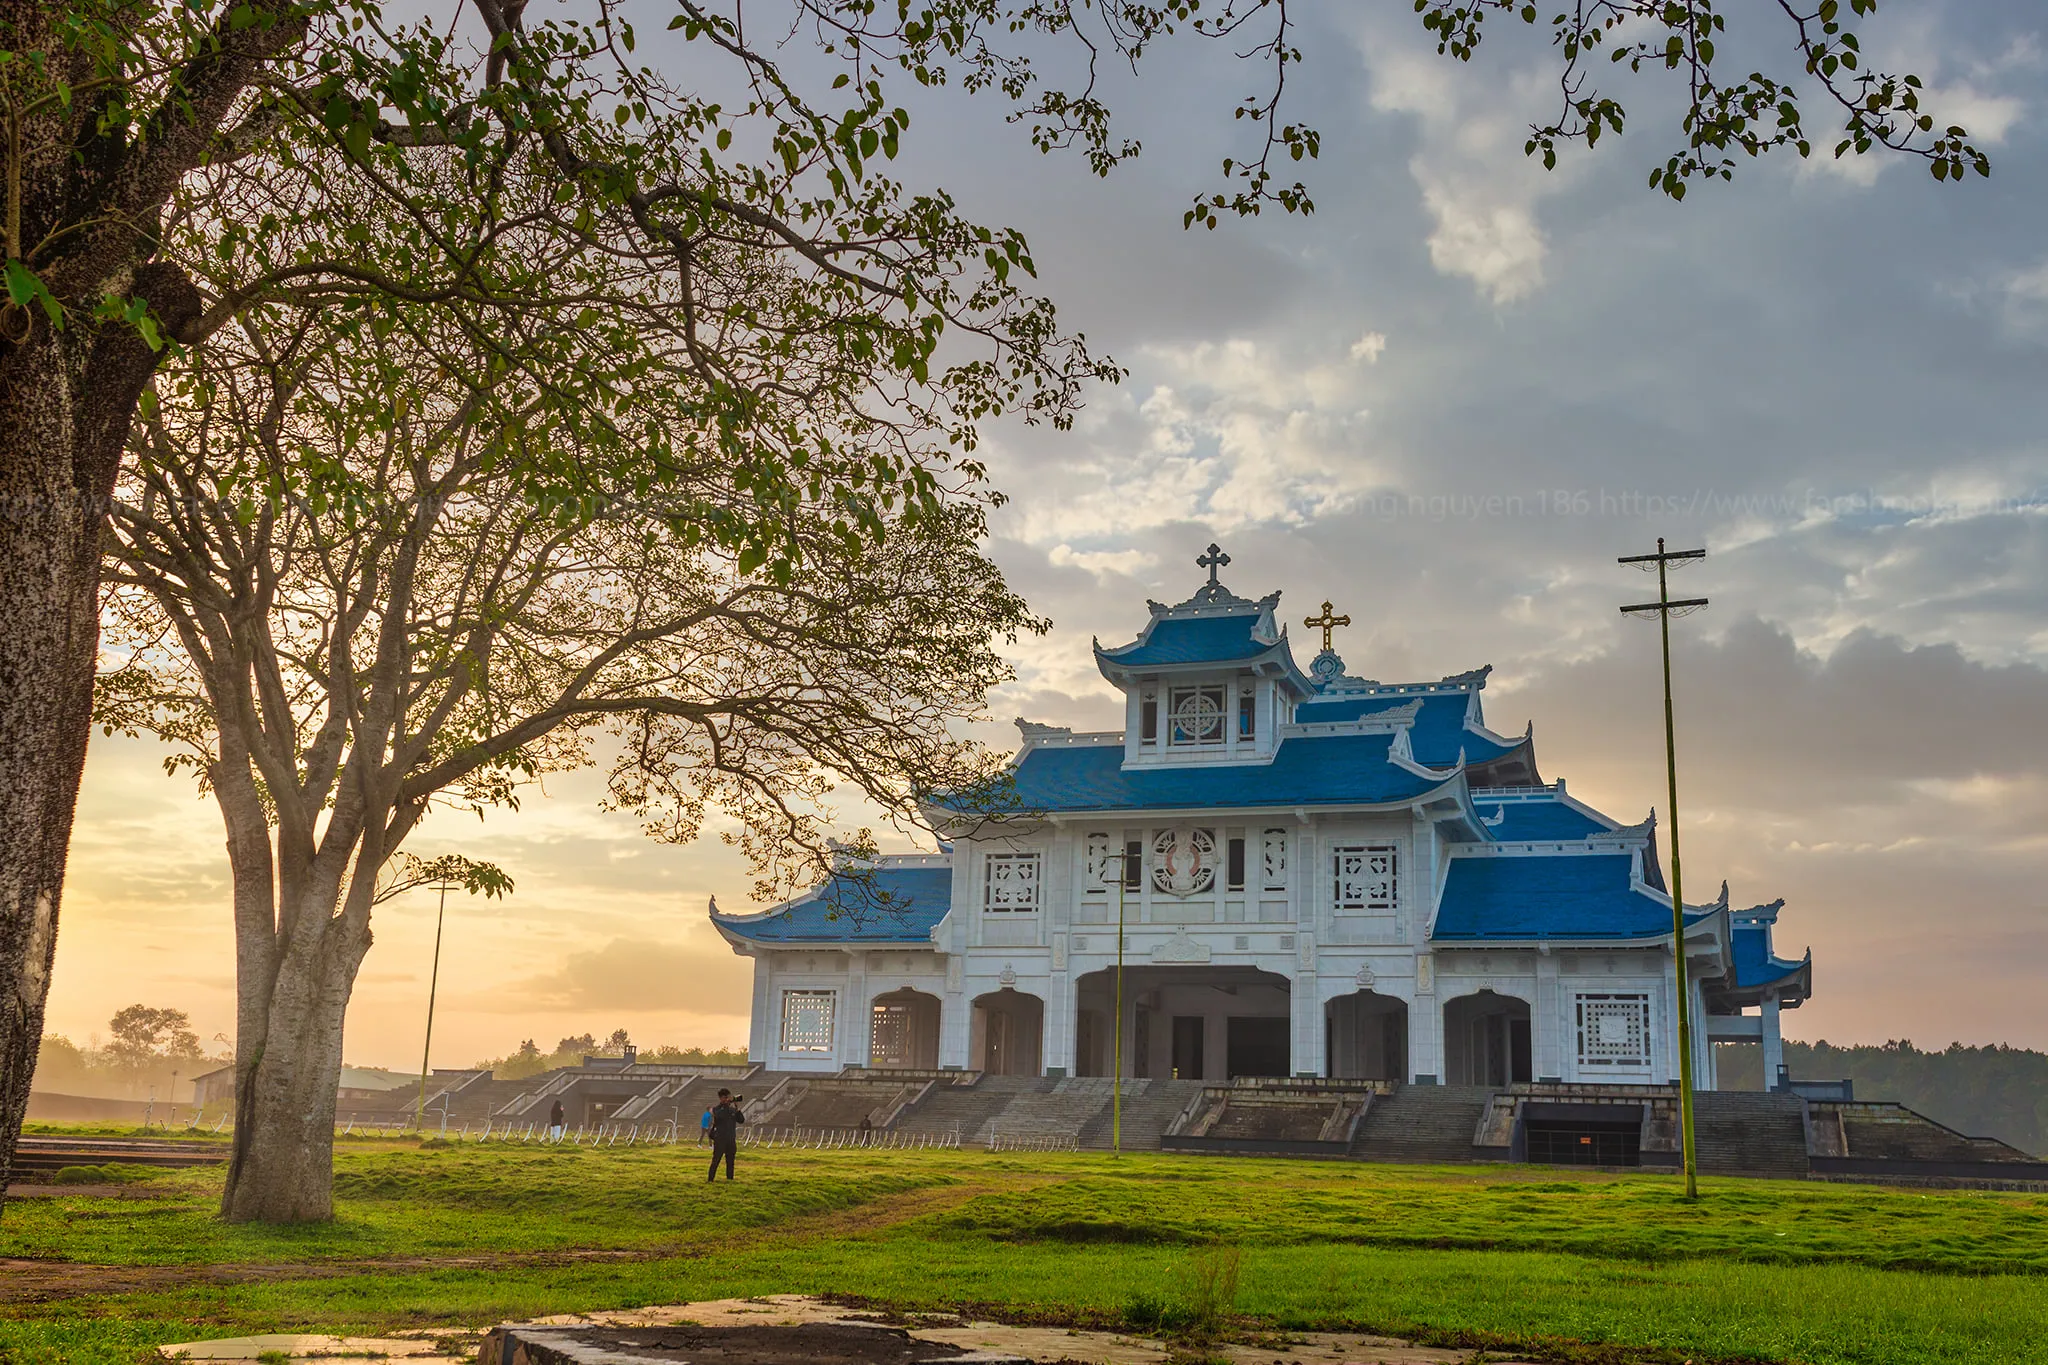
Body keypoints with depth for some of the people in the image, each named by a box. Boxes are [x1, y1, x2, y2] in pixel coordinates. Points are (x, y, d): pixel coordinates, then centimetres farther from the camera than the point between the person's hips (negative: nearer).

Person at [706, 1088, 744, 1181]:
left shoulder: (732, 1109, 10)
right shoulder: (716, 1108, -1)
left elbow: (741, 1120, 0)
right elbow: (719, 1115, -23)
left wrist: (737, 1109, -10)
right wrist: (727, 1104, -21)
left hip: (731, 1140, 4)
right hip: (720, 1140, -4)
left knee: (730, 1162, 8)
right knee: (715, 1161, -4)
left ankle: (730, 1180, 15)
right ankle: (710, 1180, 0)